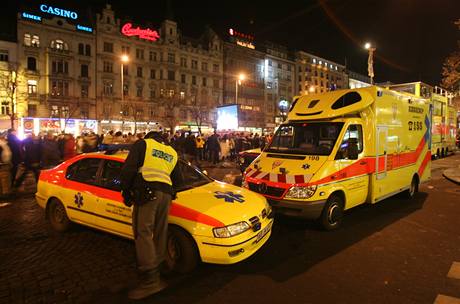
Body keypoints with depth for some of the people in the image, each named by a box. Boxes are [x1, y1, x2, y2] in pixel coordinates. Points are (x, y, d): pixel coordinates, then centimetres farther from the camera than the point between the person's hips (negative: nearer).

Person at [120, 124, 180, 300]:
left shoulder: (142, 144, 10)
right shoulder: (172, 152, 26)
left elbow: (128, 168, -1)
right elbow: (176, 177, 24)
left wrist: (126, 190, 6)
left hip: (147, 192, -6)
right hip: (166, 193, 6)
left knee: (143, 233, -7)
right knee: (159, 234, 12)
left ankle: (149, 280, -11)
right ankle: (155, 275, 19)